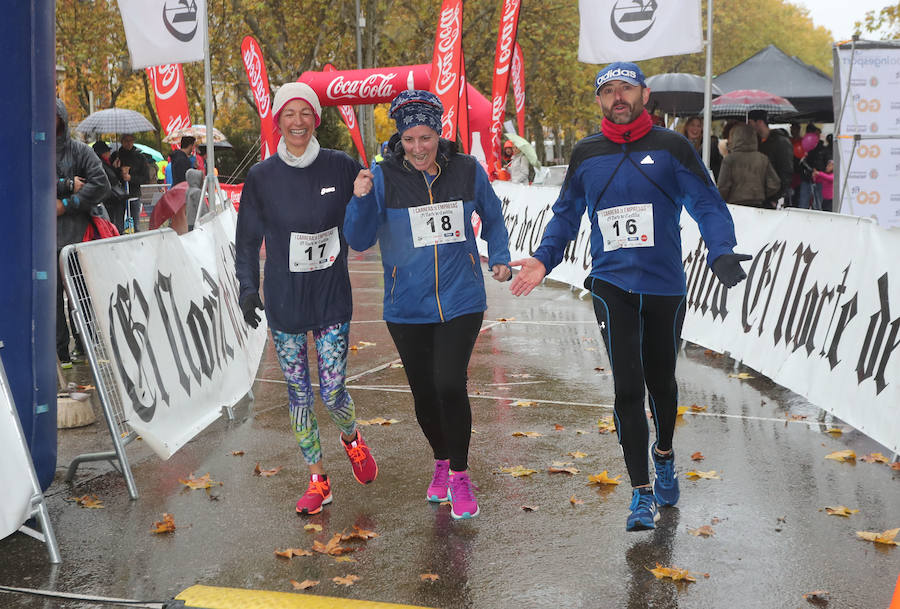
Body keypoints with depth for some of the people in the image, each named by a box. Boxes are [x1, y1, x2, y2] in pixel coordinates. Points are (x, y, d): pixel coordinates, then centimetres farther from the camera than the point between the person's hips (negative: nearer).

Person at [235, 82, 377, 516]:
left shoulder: (340, 167, -3)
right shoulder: (261, 177, -1)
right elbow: (247, 240, 6)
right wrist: (247, 286, -4)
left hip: (332, 297, -1)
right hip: (284, 301, 1)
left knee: (333, 392, -2)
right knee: (298, 394, 7)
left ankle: (351, 439, 34)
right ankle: (317, 480, 22)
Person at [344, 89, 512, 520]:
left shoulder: (467, 171, -1)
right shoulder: (383, 177, -5)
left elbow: (492, 217, 17)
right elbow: (359, 241, -8)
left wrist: (499, 258, 4)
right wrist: (361, 201, -24)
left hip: (461, 302, -1)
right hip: (407, 306, 1)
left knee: (450, 385, -13)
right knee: (424, 392, 10)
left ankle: (459, 474, 7)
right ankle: (442, 460, 37)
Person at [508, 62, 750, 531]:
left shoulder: (670, 146, -1)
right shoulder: (586, 154, 6)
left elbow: (706, 203, -3)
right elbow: (566, 214, 15)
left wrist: (721, 251, -20)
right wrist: (544, 258, 0)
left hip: (665, 285, 0)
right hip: (612, 286, 0)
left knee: (660, 379, 16)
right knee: (627, 387, -7)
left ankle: (663, 455, 45)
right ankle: (641, 494, 2)